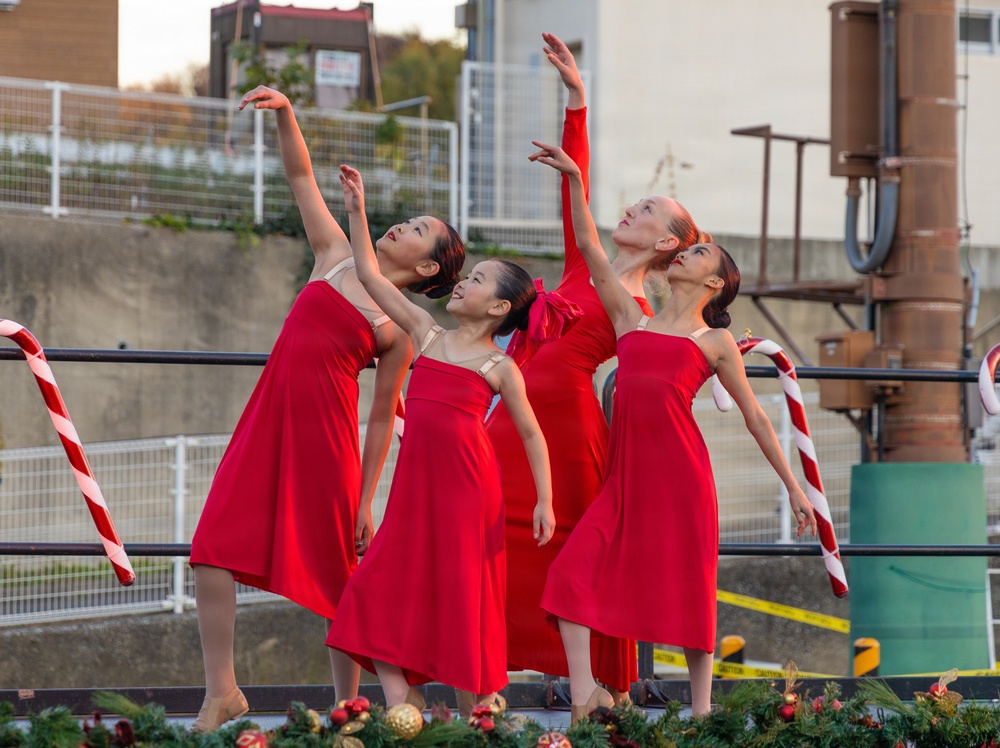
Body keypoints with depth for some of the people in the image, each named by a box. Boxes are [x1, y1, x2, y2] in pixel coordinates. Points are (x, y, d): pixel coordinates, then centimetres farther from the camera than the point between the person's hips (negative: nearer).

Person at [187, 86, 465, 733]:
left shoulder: (400, 329, 2)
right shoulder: (338, 256, 13)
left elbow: (383, 417, 2)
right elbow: (302, 176, 14)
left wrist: (367, 499, -1)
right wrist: (286, 115, -2)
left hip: (326, 430, -4)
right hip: (269, 416, 4)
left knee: (334, 570, 2)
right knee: (214, 547, -8)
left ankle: (348, 703, 16)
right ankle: (222, 692, -2)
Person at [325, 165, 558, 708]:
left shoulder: (500, 368, -2)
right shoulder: (426, 334, 9)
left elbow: (531, 434, 4)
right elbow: (370, 276, 11)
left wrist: (544, 501, -2)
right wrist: (357, 212, 6)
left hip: (468, 485, -5)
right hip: (417, 480, 5)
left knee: (464, 592, -2)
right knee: (385, 584, -4)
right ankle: (399, 706, -4)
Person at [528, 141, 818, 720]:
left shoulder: (715, 341, 10)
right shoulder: (632, 320, 19)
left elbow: (755, 416, 12)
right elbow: (591, 249, 16)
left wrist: (794, 487, 9)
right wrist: (575, 179, 10)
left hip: (680, 470, -3)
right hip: (627, 471, 3)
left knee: (689, 590, -2)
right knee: (574, 569, -12)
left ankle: (701, 711, 5)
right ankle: (583, 697, -14)